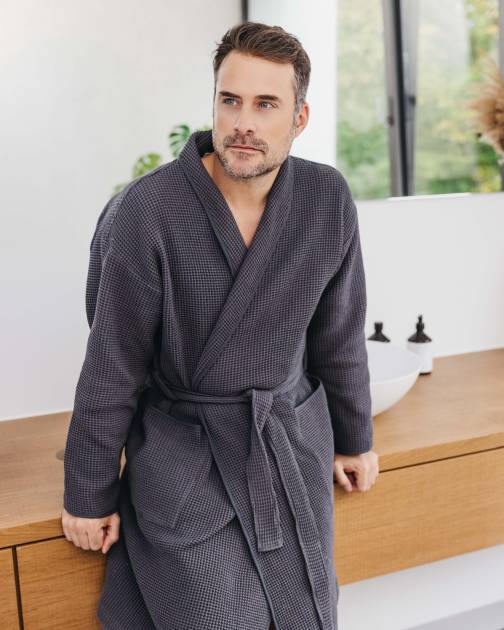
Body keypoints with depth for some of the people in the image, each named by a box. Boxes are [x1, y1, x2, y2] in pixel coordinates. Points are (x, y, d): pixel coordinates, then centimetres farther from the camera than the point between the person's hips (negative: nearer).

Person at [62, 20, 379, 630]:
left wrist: (354, 438, 15)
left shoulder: (328, 199, -7)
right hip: (183, 458, -3)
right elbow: (112, 367, -11)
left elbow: (339, 334, 5)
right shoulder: (146, 210, -18)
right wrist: (88, 494, -4)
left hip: (294, 446, 4)